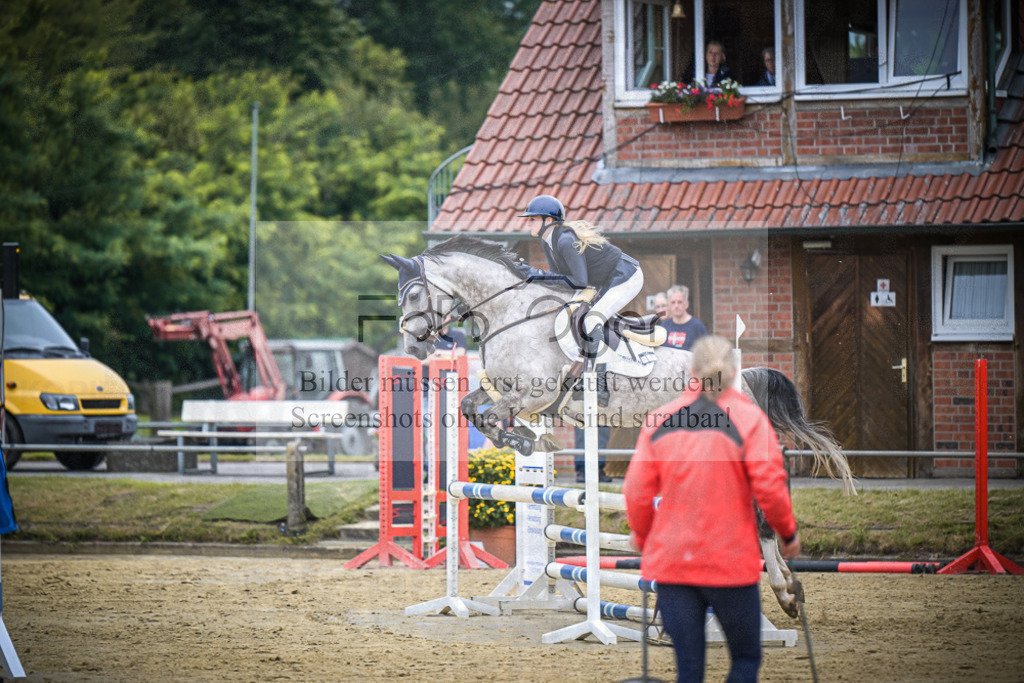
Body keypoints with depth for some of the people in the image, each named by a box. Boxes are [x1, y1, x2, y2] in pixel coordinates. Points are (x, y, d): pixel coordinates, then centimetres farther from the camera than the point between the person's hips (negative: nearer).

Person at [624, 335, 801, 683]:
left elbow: (637, 494, 2)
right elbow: (770, 488, -11)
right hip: (731, 563, -3)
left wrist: (643, 539, 21)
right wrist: (788, 533, 7)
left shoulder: (658, 421, 2)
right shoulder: (749, 419, -5)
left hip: (671, 560, 3)